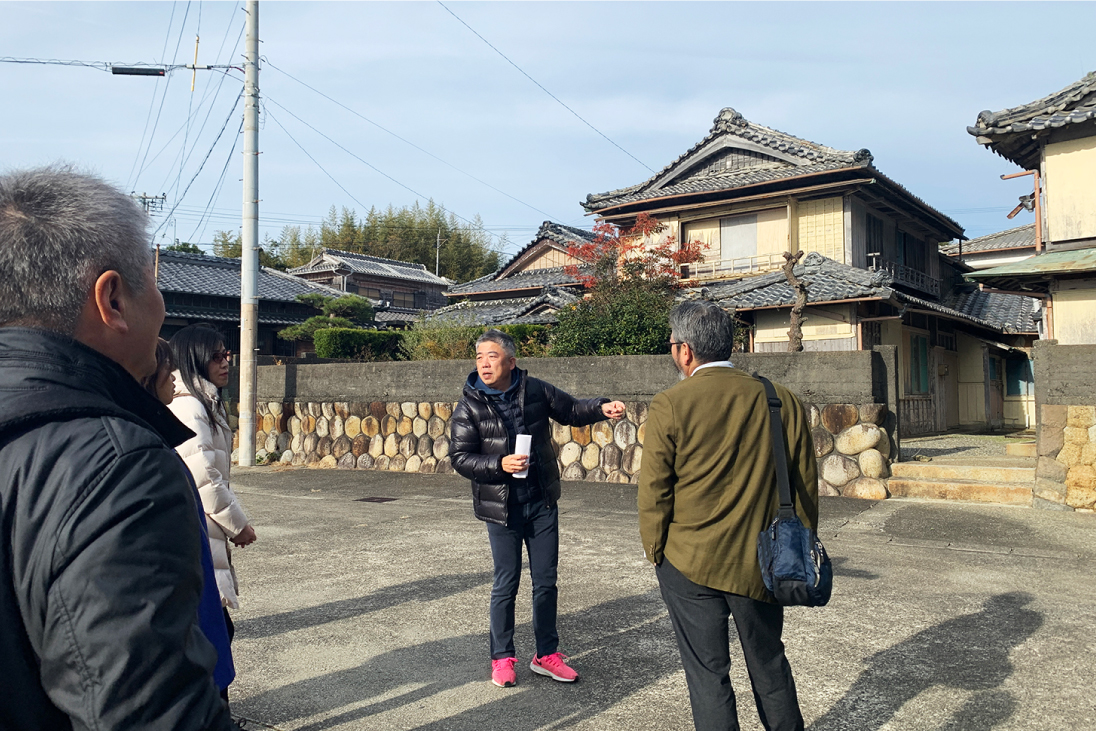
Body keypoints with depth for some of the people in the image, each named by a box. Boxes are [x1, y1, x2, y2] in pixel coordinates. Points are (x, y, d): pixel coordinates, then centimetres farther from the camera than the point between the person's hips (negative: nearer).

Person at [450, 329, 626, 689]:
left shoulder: (536, 391, -1)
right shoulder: (469, 407, -5)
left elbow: (571, 410, 11)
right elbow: (460, 457, -7)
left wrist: (601, 408, -7)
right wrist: (500, 464, -21)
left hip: (542, 502, 3)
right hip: (500, 507, -2)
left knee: (546, 580, 11)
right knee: (506, 583, 5)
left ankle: (546, 654, 27)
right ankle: (502, 658, 23)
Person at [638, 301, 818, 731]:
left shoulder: (669, 407, -14)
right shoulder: (782, 401, -4)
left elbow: (653, 493, -9)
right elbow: (805, 488, 3)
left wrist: (654, 551, 6)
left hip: (691, 565, -3)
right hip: (761, 563, 4)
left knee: (707, 674, 10)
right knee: (769, 664, 22)